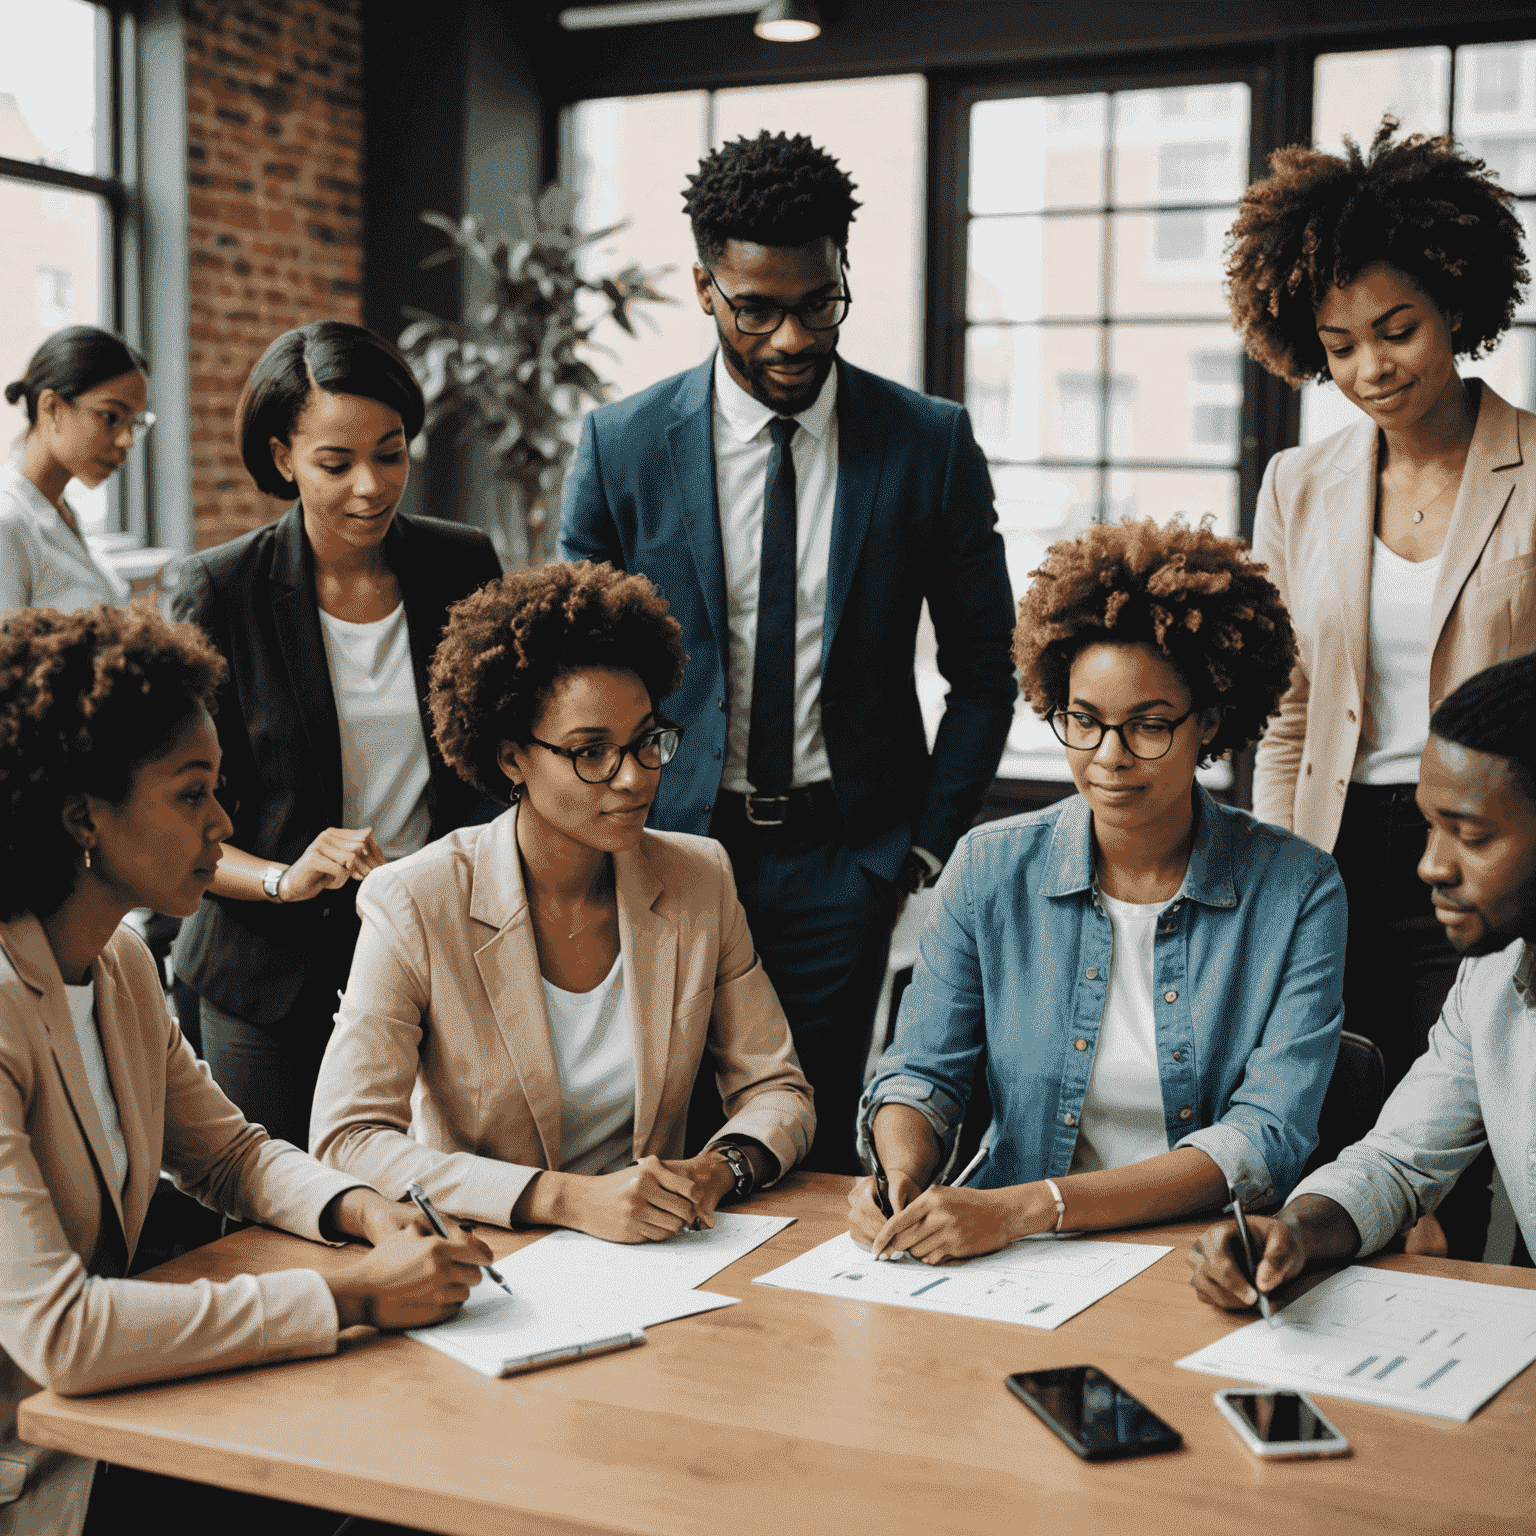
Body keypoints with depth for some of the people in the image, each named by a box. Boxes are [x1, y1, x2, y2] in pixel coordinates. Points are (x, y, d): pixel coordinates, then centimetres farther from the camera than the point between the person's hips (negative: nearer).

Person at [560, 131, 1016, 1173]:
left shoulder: (931, 445, -2)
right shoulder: (621, 445, -2)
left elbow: (984, 674, 6)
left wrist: (927, 845, 1)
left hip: (842, 863, 0)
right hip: (669, 850, 0)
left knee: (817, 1152, 5)